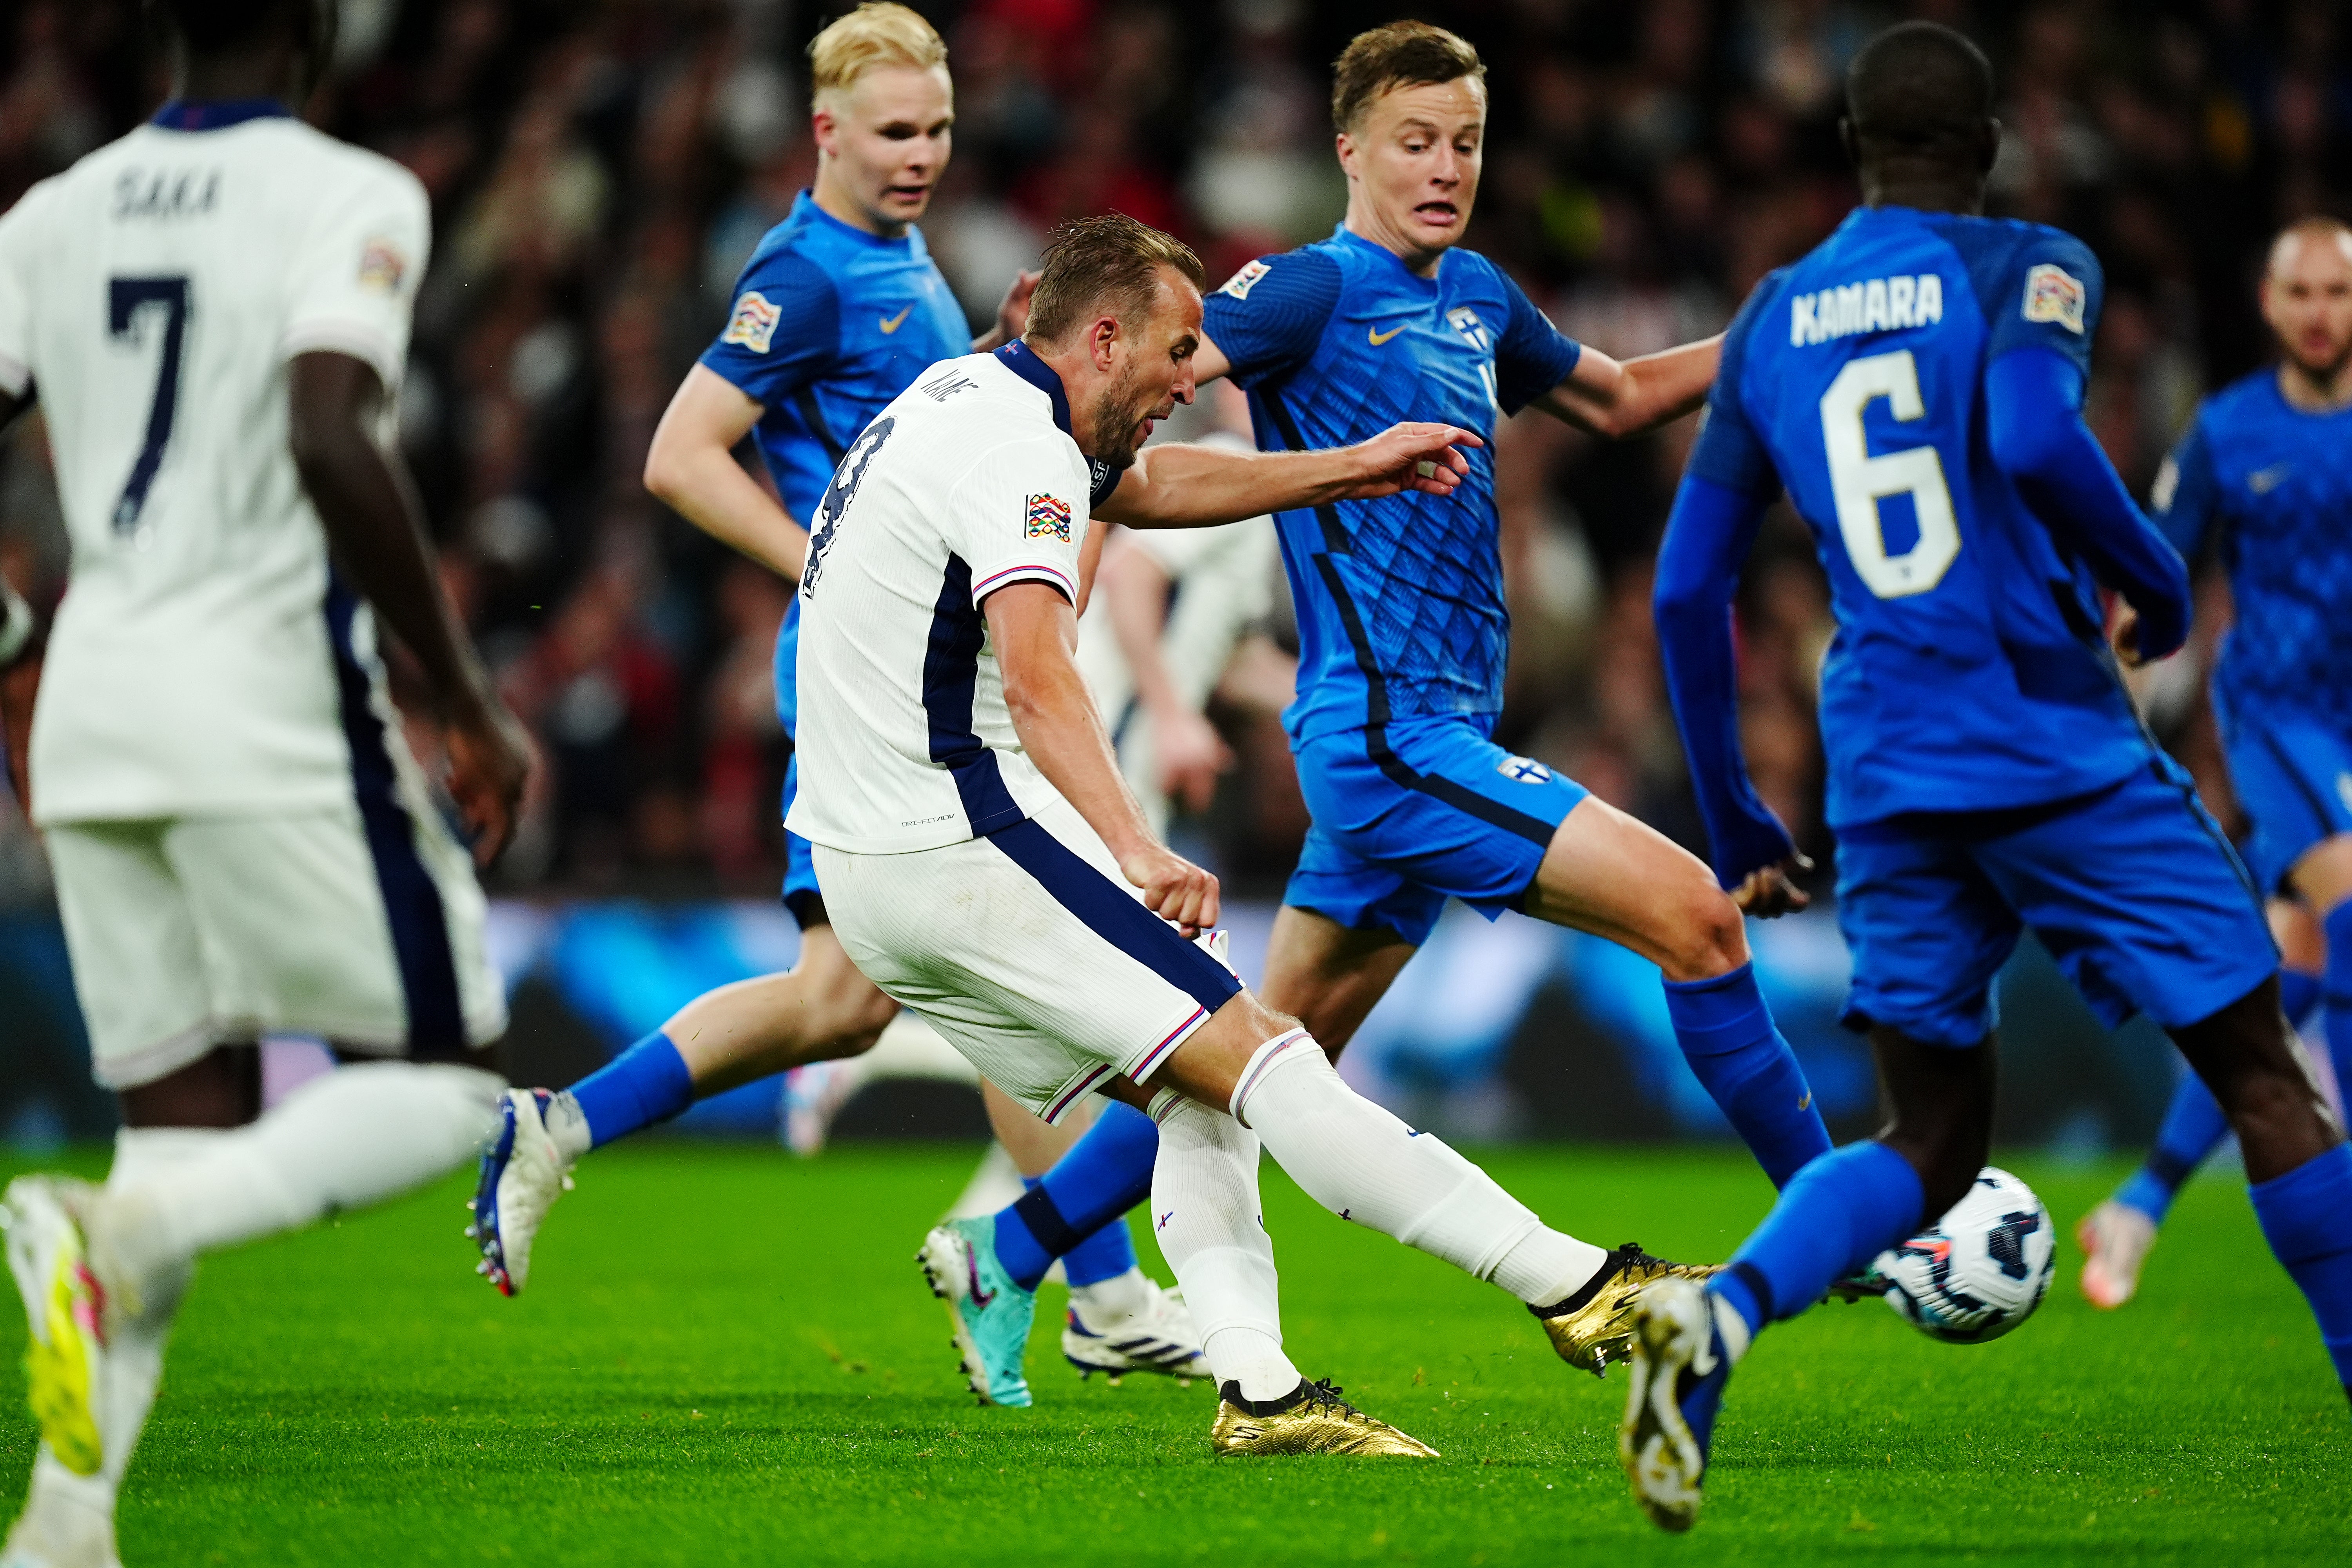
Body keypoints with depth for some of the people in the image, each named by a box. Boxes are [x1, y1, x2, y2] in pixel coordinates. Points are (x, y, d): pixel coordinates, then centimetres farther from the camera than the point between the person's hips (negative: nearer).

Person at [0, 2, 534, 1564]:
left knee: (193, 1126, 13)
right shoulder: (348, 199, -8)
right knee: (442, 1084, 5)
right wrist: (470, 702, -15)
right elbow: (332, 445, -22)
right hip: (267, 699, -6)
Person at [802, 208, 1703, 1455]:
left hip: (871, 861, 10)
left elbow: (1147, 477, 34)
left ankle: (1254, 1388, -3)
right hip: (958, 840, -10)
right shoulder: (1019, 451, -16)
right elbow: (1037, 679, -31)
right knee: (1248, 1056, -13)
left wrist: (1347, 469, 39)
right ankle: (1568, 1282, -17)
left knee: (1200, 1096, 10)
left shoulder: (968, 396, 16)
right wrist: (1138, 855, -41)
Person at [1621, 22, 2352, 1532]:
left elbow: (1689, 588, 15)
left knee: (1932, 1142, 9)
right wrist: (2157, 576, -4)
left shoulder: (1770, 321, 15)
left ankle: (1720, 1313, -18)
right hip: (2061, 748, -5)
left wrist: (1733, 817, 22)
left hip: (1885, 777, 5)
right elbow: (2034, 441, -21)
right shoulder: (2032, 268, 0)